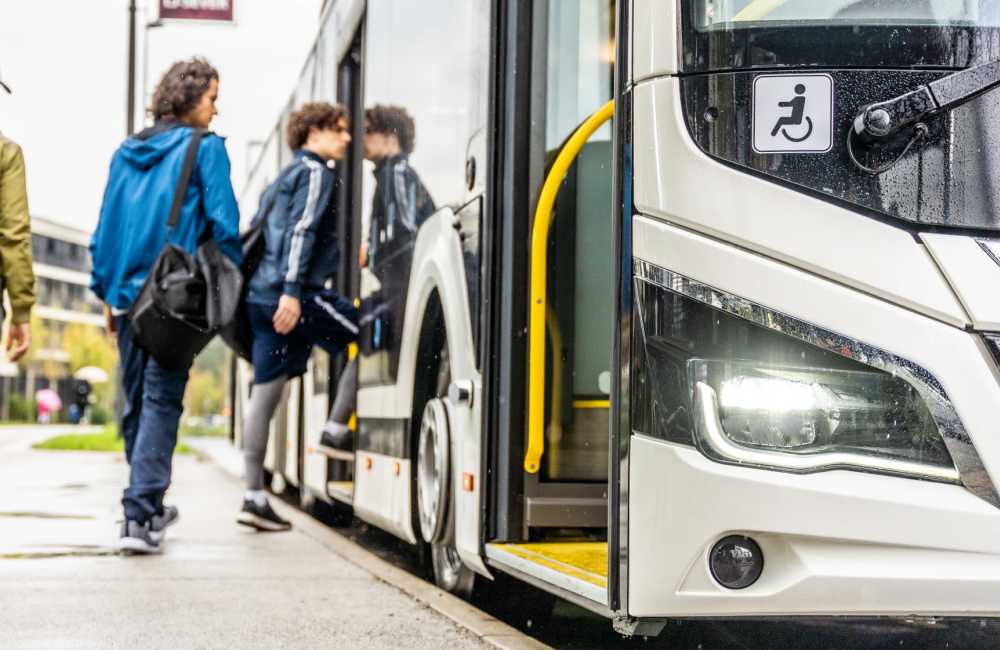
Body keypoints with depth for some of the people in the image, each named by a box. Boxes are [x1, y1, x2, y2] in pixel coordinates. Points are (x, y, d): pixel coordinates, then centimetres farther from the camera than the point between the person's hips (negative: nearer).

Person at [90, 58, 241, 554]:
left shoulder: (126, 151, 15)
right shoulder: (205, 148, -2)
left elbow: (104, 227, 15)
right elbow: (223, 222, -9)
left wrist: (106, 291, 19)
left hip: (127, 293, 6)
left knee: (135, 403, 15)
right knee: (161, 401, -6)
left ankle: (147, 506, 28)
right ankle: (139, 515, -16)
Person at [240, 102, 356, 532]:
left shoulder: (286, 175, 26)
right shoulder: (315, 172, -3)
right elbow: (301, 231, -15)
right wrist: (292, 291, -23)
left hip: (263, 296, 9)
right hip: (292, 293, -9)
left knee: (265, 391, 6)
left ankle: (254, 498, 6)